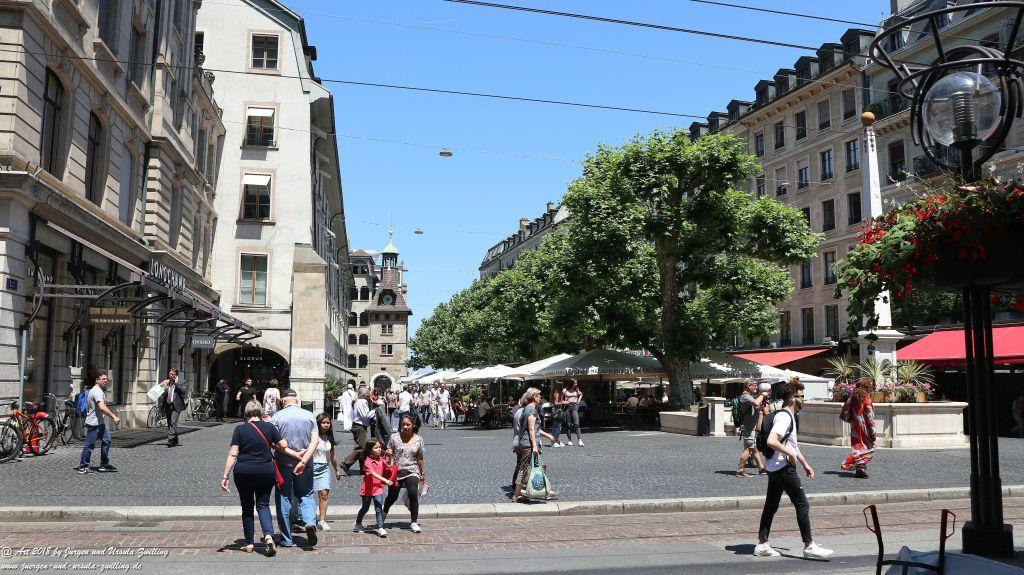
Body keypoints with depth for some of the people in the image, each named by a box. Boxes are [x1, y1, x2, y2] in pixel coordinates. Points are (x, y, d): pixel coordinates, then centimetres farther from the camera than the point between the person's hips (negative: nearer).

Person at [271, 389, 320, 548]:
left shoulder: (277, 417, -5)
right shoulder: (309, 416, 1)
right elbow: (315, 440, -9)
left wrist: (293, 454, -2)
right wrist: (304, 460, -14)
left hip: (284, 463, -2)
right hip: (305, 465, 2)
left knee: (284, 499, 9)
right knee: (306, 495, 15)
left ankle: (286, 539, 13)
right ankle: (310, 522, -12)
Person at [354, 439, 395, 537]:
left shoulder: (381, 460, 2)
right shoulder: (368, 461, -17)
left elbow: (390, 468, 14)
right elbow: (373, 473, -31)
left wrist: (390, 456, 2)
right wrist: (385, 480, -41)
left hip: (378, 488, 3)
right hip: (368, 488, -3)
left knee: (379, 509, -8)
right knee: (365, 508, 16)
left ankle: (380, 528, -9)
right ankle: (358, 524, 40)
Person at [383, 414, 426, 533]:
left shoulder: (418, 439, -1)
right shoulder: (394, 437, -5)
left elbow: (420, 458, 8)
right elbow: (388, 453, 5)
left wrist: (422, 473, 13)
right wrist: (388, 454, -18)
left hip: (411, 471, 0)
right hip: (396, 472, 0)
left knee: (413, 495, -17)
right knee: (392, 496, 13)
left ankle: (414, 522, -4)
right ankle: (384, 512, 45)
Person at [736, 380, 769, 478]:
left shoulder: (750, 397, 19)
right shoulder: (745, 396, -15)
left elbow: (758, 408, 20)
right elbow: (756, 403, -33)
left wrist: (764, 399, 7)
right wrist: (762, 395, -17)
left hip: (752, 427, 10)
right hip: (748, 427, -10)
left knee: (754, 448, 15)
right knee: (748, 449, -9)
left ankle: (761, 468, 23)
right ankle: (740, 470, -7)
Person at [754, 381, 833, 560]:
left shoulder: (790, 416, 17)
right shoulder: (784, 417, -16)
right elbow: (771, 441, -30)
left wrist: (805, 464, 24)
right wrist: (790, 454, -20)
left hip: (774, 469, 10)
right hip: (784, 468, -10)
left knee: (771, 506, 11)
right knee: (802, 505, -4)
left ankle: (762, 545, 15)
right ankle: (809, 546, 1)